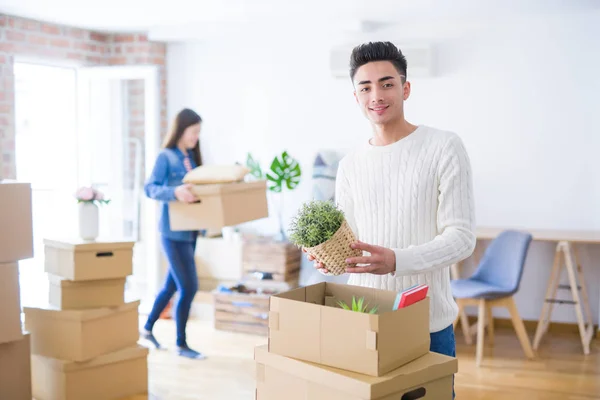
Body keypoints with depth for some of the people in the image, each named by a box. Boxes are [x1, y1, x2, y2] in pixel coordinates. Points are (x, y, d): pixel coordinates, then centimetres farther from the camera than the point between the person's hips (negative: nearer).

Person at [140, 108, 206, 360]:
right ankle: (181, 344, 10)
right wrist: (174, 192, -35)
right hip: (173, 232, -8)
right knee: (189, 287, -5)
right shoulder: (166, 157, -9)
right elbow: (149, 188, -19)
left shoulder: (192, 157, 12)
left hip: (190, 232, 8)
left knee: (172, 284, 17)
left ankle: (148, 328, 35)